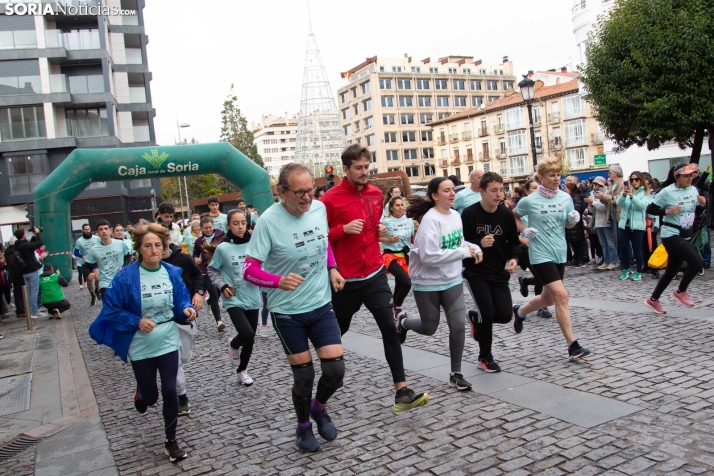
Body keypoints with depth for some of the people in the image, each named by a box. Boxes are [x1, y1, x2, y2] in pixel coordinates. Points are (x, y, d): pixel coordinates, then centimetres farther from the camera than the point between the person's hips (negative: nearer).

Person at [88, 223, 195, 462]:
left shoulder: (172, 273, -6)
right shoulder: (126, 277, -18)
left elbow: (181, 300, 5)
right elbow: (111, 310, -11)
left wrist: (186, 310, -17)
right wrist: (136, 322, -23)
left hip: (168, 343, 2)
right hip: (141, 347, -2)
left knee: (170, 392, 1)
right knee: (150, 396, 13)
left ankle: (171, 441, 20)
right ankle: (140, 395, 53)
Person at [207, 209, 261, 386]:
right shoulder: (222, 248, -9)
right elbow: (212, 270, 4)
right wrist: (222, 286, -11)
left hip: (253, 299, 3)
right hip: (234, 300, -3)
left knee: (251, 339, 12)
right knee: (247, 334, -20)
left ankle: (242, 370, 36)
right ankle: (233, 345, 16)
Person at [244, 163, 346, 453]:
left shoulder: (320, 208, -5)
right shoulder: (269, 221, -20)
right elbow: (250, 269, -20)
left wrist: (332, 268, 1)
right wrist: (280, 280, -38)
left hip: (321, 305, 4)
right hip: (287, 312, -4)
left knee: (335, 369, 0)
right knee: (303, 375, 5)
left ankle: (319, 407, 33)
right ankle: (303, 427, 34)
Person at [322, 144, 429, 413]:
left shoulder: (376, 194, 6)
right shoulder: (331, 198, -11)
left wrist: (380, 230, 3)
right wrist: (343, 229, -21)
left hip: (375, 274, 4)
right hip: (346, 279, -3)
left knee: (390, 328, -7)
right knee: (338, 330, 16)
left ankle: (402, 393, -4)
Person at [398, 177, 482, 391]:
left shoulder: (455, 215, 1)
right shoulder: (430, 220, -22)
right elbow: (429, 255, -29)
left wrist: (474, 248, -5)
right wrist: (464, 253, -24)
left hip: (453, 280, 6)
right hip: (427, 283, -6)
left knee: (458, 325, -3)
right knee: (429, 329, 8)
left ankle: (456, 374, 12)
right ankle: (403, 322, 42)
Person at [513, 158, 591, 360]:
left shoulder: (566, 198, 3)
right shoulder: (530, 200, -9)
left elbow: (568, 225, 14)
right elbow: (513, 216, 8)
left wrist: (574, 219, -8)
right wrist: (525, 230, -8)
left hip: (560, 254, 6)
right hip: (541, 255, -6)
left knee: (548, 298, 16)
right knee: (561, 295, -14)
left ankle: (519, 312, 45)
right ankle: (573, 346, -7)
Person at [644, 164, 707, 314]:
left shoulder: (693, 190, 6)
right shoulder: (667, 192, -13)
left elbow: (696, 212, 16)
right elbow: (650, 209, -11)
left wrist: (702, 205, -5)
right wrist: (667, 211, -24)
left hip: (685, 235, 7)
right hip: (671, 234, -7)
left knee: (672, 270, 13)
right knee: (697, 263, -20)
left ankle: (653, 300, 27)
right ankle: (680, 291, 3)